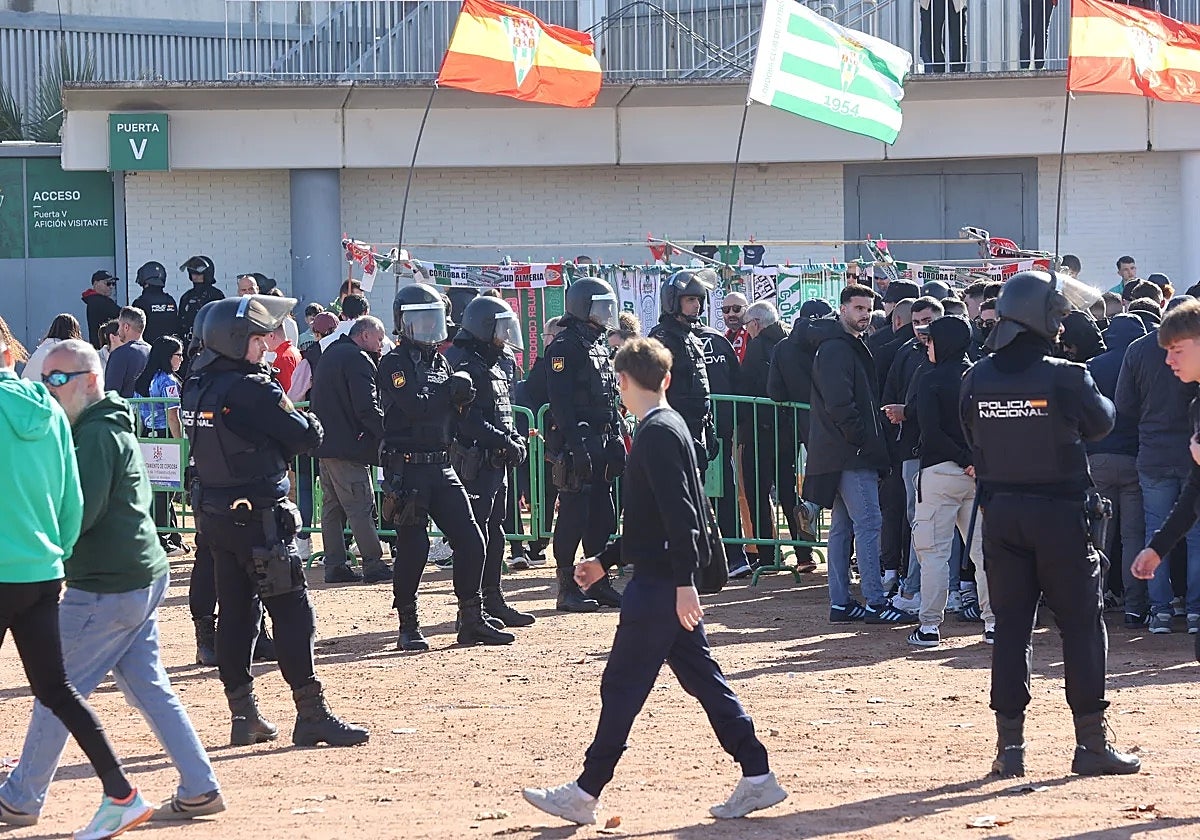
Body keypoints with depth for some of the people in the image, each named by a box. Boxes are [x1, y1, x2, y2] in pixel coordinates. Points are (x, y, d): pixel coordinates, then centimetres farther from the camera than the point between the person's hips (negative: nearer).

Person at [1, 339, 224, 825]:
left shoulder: (96, 434, -15)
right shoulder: (114, 427, 17)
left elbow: (78, 515, -22)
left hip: (106, 590, -10)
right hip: (143, 579, 10)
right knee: (149, 688, 12)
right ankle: (200, 790, 9)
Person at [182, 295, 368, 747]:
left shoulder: (196, 387, 7)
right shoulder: (254, 390, -17)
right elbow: (306, 438, -11)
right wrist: (309, 418, 9)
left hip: (214, 515, 8)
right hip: (258, 517, -8)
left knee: (236, 612, 11)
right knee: (292, 612, -5)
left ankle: (244, 716, 14)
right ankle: (312, 714, -7)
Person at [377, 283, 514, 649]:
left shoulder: (440, 363, 17)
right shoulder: (393, 365, -6)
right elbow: (415, 406, -22)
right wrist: (452, 392, -8)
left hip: (442, 468, 7)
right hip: (407, 470, -7)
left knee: (471, 541, 1)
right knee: (413, 549, -5)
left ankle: (472, 620, 9)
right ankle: (408, 626, 6)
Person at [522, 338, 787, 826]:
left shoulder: (657, 433, -15)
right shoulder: (668, 426, 16)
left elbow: (679, 515, -23)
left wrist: (683, 582, -26)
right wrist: (606, 560, 27)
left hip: (660, 583, -10)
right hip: (671, 579, 10)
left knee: (622, 687, -3)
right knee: (701, 678, 10)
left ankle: (584, 795, 3)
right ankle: (757, 779, 10)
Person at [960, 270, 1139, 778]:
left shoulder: (977, 379, -2)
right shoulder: (1065, 377, -14)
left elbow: (973, 440, 8)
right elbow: (1101, 422, 3)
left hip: (1000, 512, 4)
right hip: (1059, 512, -4)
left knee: (1010, 625, 9)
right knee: (1082, 623, 5)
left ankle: (1009, 745, 7)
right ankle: (1091, 744, 5)